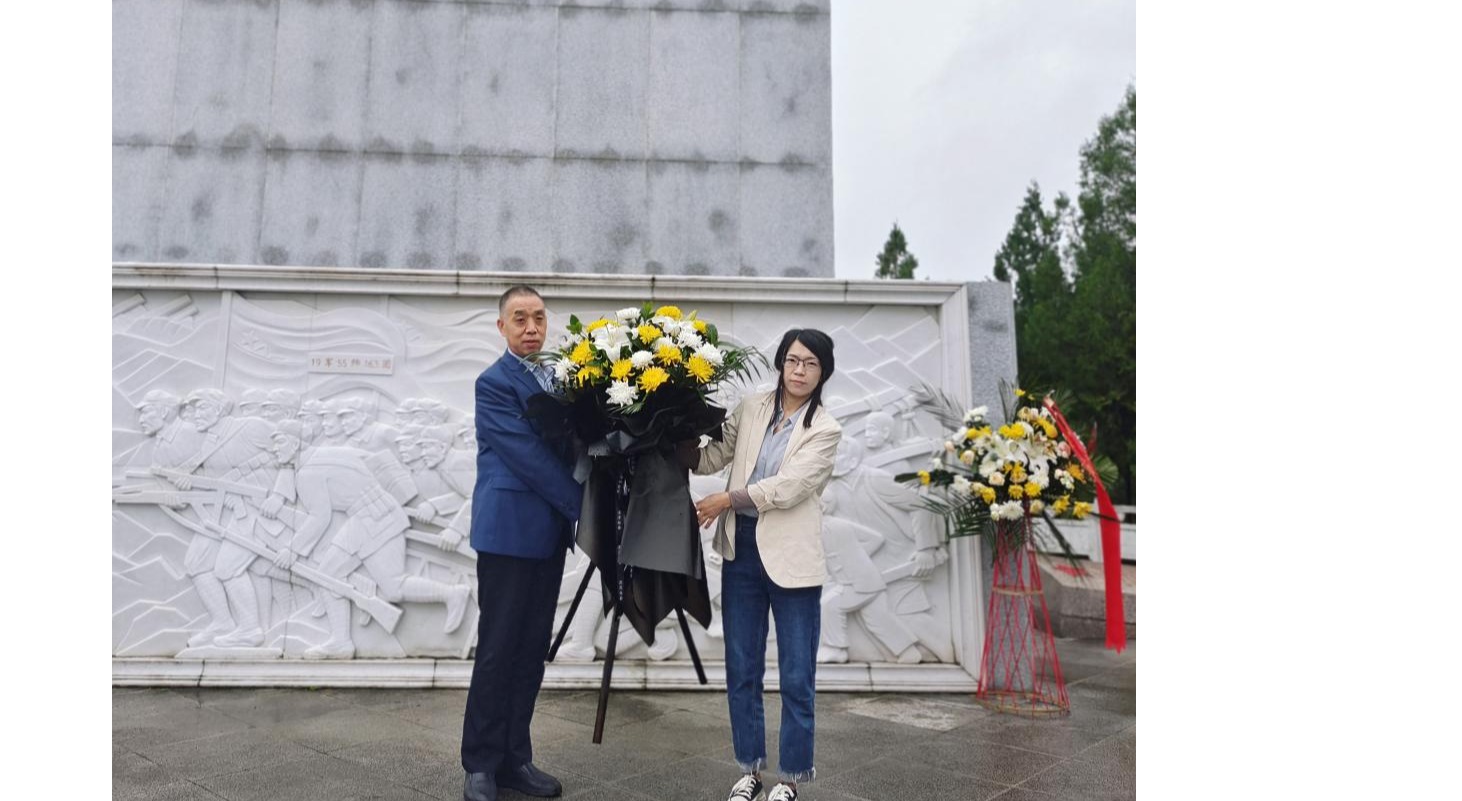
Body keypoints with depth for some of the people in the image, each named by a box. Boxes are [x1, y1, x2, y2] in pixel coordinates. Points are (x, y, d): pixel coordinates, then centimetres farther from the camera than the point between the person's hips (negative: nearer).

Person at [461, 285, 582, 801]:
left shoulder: (558, 378, 12)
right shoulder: (494, 383, -9)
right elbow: (528, 457, -16)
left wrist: (581, 510, -3)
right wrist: (585, 506, -15)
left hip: (549, 533, 7)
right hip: (509, 531, -7)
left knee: (532, 651, 11)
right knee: (497, 651, 1)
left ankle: (515, 759, 21)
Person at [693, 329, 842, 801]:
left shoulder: (825, 430, -6)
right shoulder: (750, 409, 6)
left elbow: (788, 487, -16)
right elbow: (711, 457, 3)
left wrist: (726, 500, -14)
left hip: (791, 558, -3)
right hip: (742, 551, 4)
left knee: (796, 677, 5)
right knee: (741, 670, 12)